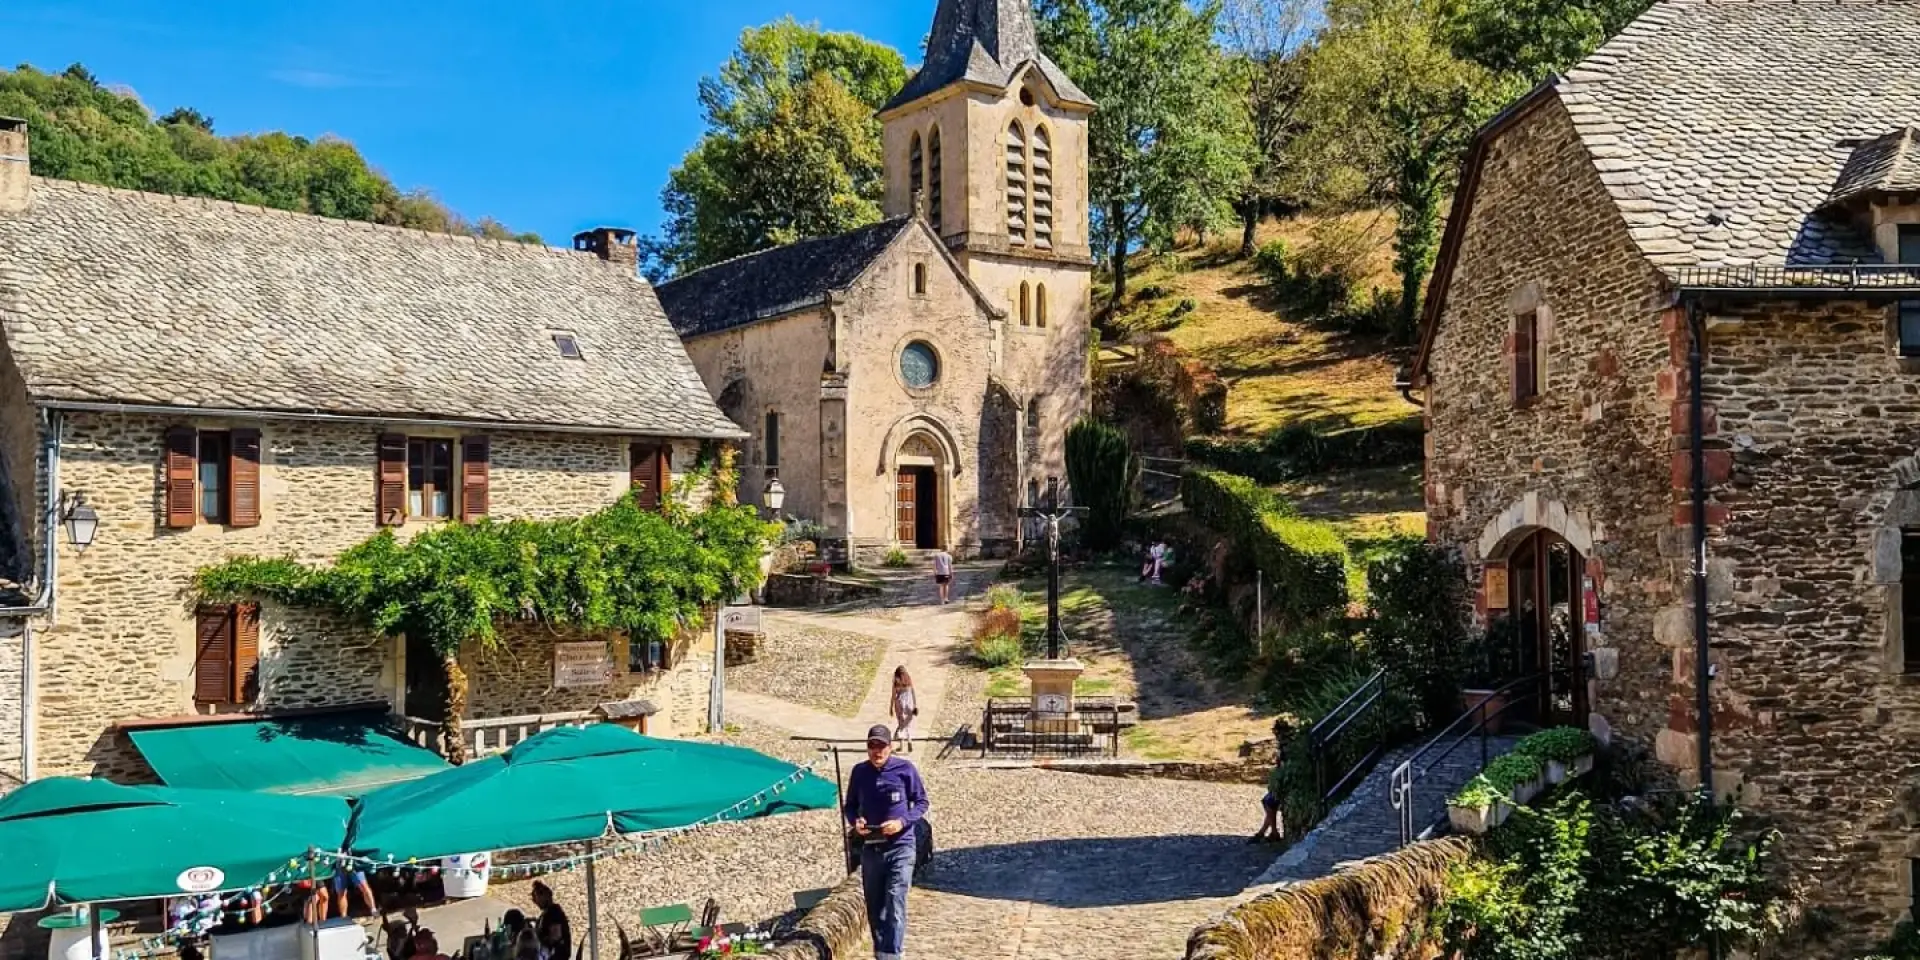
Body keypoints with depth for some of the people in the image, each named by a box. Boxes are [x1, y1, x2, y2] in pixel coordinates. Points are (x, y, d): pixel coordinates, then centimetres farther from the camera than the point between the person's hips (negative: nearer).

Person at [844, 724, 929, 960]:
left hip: (900, 847, -4)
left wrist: (903, 822, -15)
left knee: (895, 903, -14)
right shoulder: (859, 772, 3)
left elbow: (921, 802, 1)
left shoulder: (905, 769, -6)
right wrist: (854, 821, -8)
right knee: (874, 906, 11)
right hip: (870, 848, 4)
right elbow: (850, 806, 14)